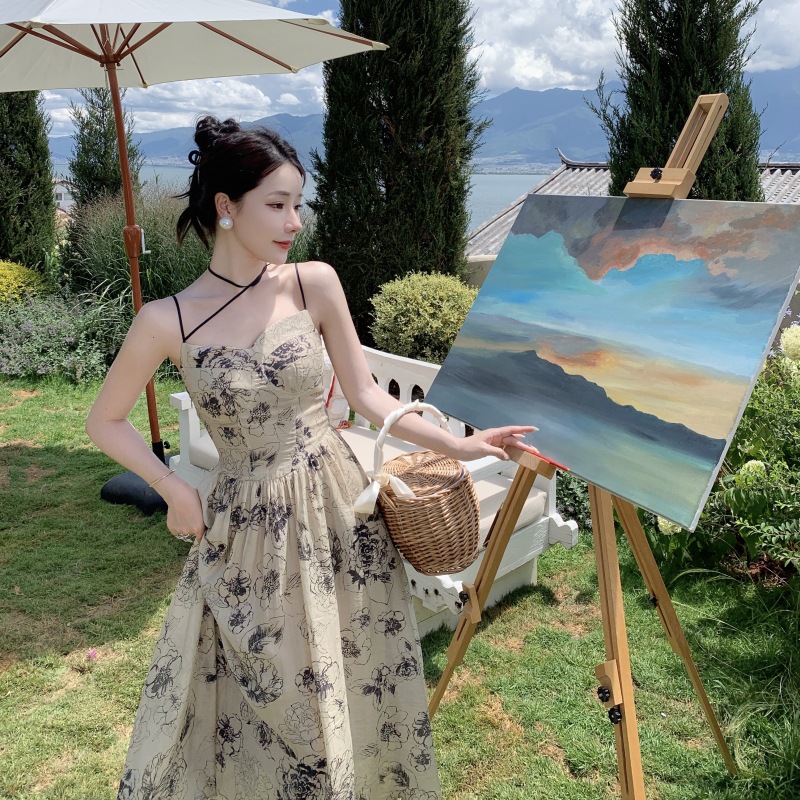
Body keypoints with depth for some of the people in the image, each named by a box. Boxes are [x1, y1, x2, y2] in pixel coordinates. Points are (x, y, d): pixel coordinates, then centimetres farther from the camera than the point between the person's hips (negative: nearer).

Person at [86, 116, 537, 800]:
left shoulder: (315, 284, -5)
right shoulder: (168, 321, -9)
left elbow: (366, 395, 0)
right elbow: (106, 422, 5)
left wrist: (458, 444, -7)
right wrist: (172, 487, -4)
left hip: (337, 511, 2)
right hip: (245, 528, -1)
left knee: (357, 687, 15)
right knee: (255, 699, 10)